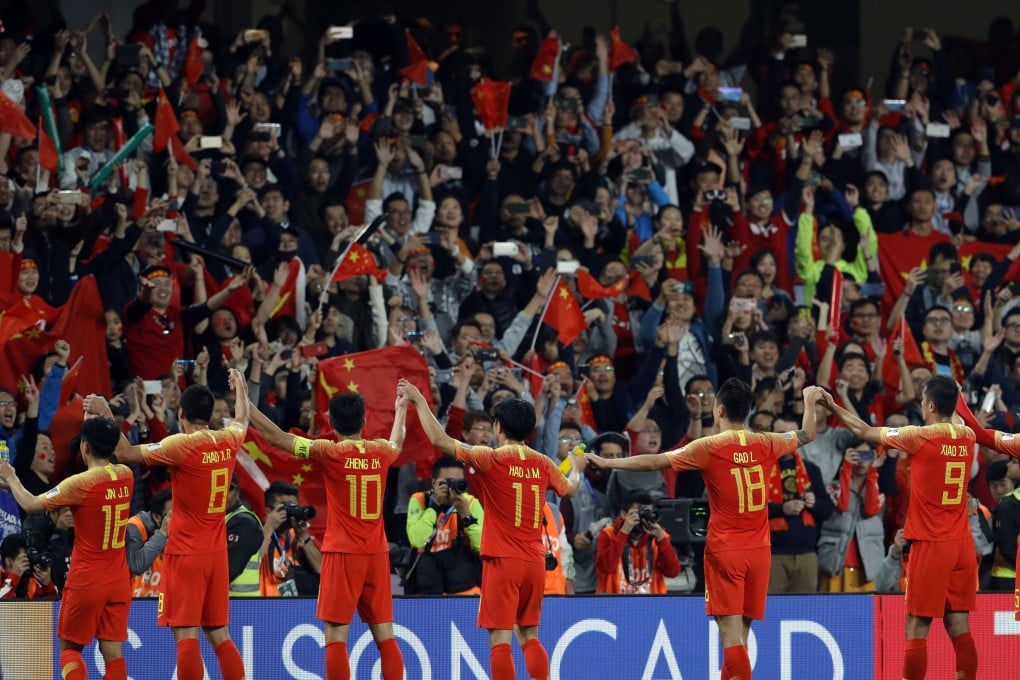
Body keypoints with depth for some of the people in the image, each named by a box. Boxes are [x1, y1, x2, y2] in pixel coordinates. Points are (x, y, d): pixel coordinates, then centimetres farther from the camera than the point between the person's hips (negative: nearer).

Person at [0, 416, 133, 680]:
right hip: (119, 581, 5)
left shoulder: (81, 483, -17)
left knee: (69, 647, 10)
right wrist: (102, 423, 31)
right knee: (113, 651, 3)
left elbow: (31, 505, -12)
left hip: (85, 581, -5)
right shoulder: (126, 476, 0)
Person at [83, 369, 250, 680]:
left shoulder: (182, 445, -15)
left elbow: (127, 453, -17)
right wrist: (240, 387, 45)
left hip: (185, 552, -7)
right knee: (219, 634, 12)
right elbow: (242, 420, 28)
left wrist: (105, 415, -11)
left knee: (186, 634, -7)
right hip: (217, 552, 7)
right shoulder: (228, 441, 4)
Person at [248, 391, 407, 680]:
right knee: (385, 636, 7)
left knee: (336, 636, -4)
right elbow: (397, 442, 30)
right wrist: (401, 410, 50)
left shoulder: (330, 453, -9)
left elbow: (276, 436, -5)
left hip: (342, 554, -5)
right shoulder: (381, 451, 4)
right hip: (377, 553, 5)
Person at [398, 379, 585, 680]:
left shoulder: (492, 460, -10)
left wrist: (419, 401, -2)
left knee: (500, 639, -4)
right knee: (529, 636, 15)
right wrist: (576, 469, 48)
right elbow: (570, 489, 25)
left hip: (502, 561, -5)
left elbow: (440, 440, -13)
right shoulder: (543, 464, 4)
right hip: (535, 562, 5)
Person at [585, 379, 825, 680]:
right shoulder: (766, 444, 3)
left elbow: (656, 461, -7)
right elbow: (805, 436, 22)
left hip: (724, 551, -4)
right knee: (740, 633, 10)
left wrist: (607, 463, 2)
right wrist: (810, 402, 41)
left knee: (732, 635, -8)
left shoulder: (709, 448, -9)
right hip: (758, 551, 4)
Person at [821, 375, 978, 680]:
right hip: (962, 544, 6)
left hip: (931, 544, -6)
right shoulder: (967, 437, 4)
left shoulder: (921, 437, -11)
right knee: (959, 629, 6)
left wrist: (832, 407, 16)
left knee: (916, 630, -2)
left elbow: (865, 432, 2)